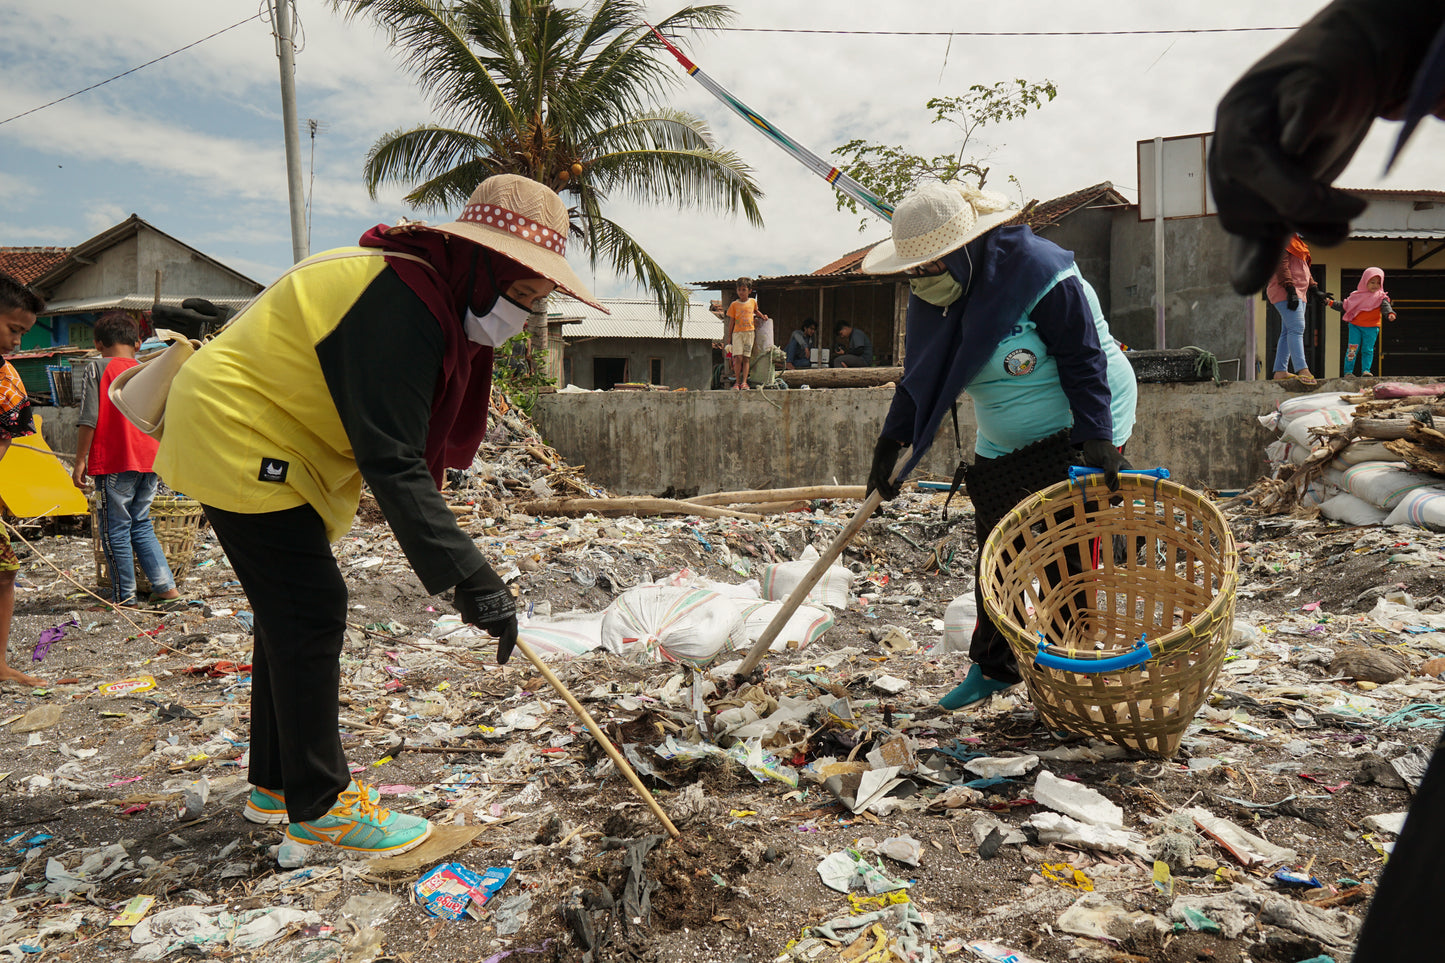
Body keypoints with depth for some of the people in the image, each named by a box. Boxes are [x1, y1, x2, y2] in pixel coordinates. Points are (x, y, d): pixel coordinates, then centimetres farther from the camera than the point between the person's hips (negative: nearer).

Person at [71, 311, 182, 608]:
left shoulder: (96, 370, -3)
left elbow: (88, 420, -10)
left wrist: (80, 461, -4)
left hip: (113, 464, -5)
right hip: (148, 462, 5)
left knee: (116, 530, 3)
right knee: (141, 525, 16)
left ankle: (124, 597, 8)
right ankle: (165, 586, 10)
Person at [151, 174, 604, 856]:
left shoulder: (436, 293, 4)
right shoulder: (400, 301, -28)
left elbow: (408, 439, 13)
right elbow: (391, 461, -33)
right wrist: (465, 576, -35)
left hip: (257, 440, 11)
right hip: (236, 439, -11)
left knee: (292, 608, 15)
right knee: (310, 607, -9)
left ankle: (276, 783, 29)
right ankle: (317, 806, 4)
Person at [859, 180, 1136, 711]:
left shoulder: (1040, 271, -20)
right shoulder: (933, 298, 1)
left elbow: (1084, 359, -19)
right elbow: (921, 374, 10)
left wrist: (1095, 438, -26)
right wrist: (890, 442, 5)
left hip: (1075, 437, -6)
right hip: (1001, 451, 7)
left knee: (1070, 560, -7)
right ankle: (992, 667, 21)